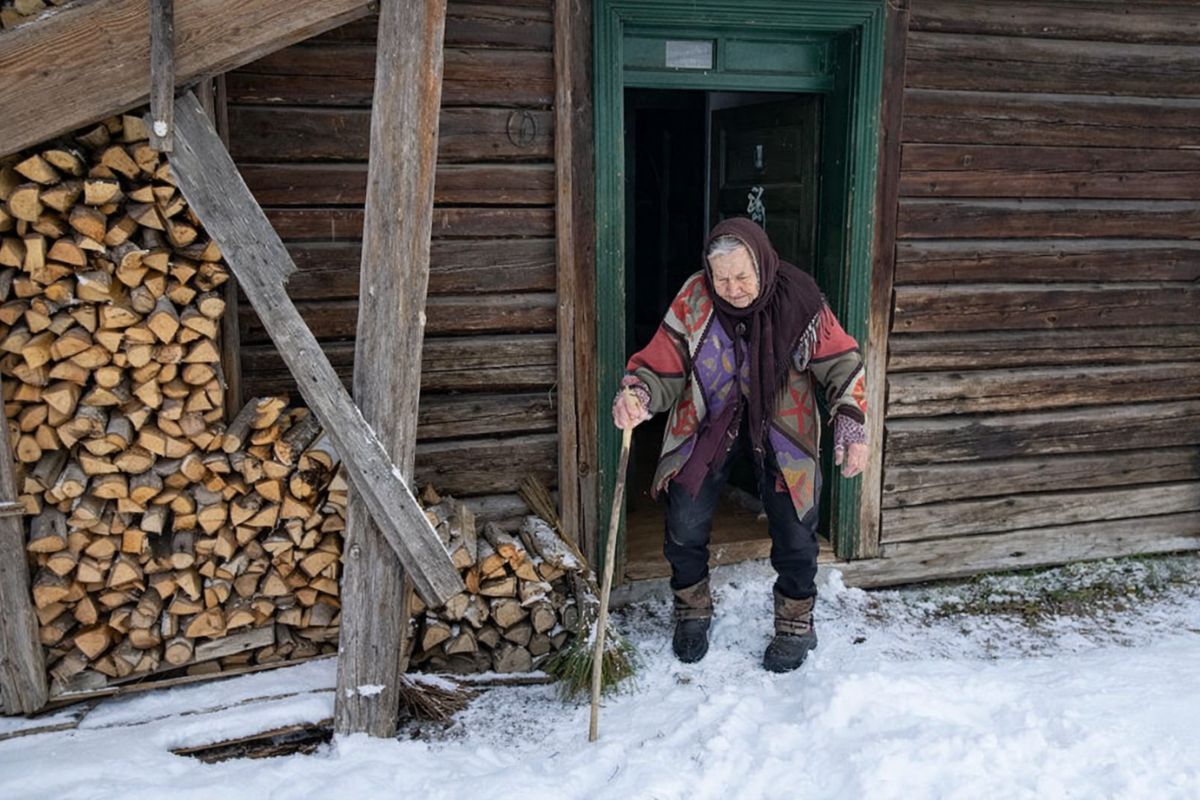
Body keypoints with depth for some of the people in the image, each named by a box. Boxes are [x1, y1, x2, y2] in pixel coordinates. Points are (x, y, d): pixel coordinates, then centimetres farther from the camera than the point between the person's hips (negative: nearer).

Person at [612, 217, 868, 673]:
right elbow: (663, 367, -16)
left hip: (781, 426, 0)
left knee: (794, 529, 1)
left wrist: (851, 426, -20)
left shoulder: (799, 300, -19)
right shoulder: (693, 301, -19)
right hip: (707, 423, 1)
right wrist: (638, 395, -38)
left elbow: (841, 363, -9)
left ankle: (795, 621, 28)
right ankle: (692, 610, 29)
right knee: (685, 524, -1)